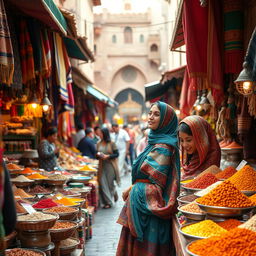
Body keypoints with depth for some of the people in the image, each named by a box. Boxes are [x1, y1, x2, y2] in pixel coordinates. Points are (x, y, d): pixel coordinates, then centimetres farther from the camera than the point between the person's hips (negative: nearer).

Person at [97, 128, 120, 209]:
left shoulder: (111, 143, -6)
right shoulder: (99, 144, 8)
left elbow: (116, 154, -6)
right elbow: (97, 153, 17)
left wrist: (108, 156, -17)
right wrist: (98, 154, -6)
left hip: (110, 165, -4)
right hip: (102, 166, 4)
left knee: (110, 183, 2)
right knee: (103, 184, -2)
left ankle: (114, 193, 35)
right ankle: (108, 202, 6)